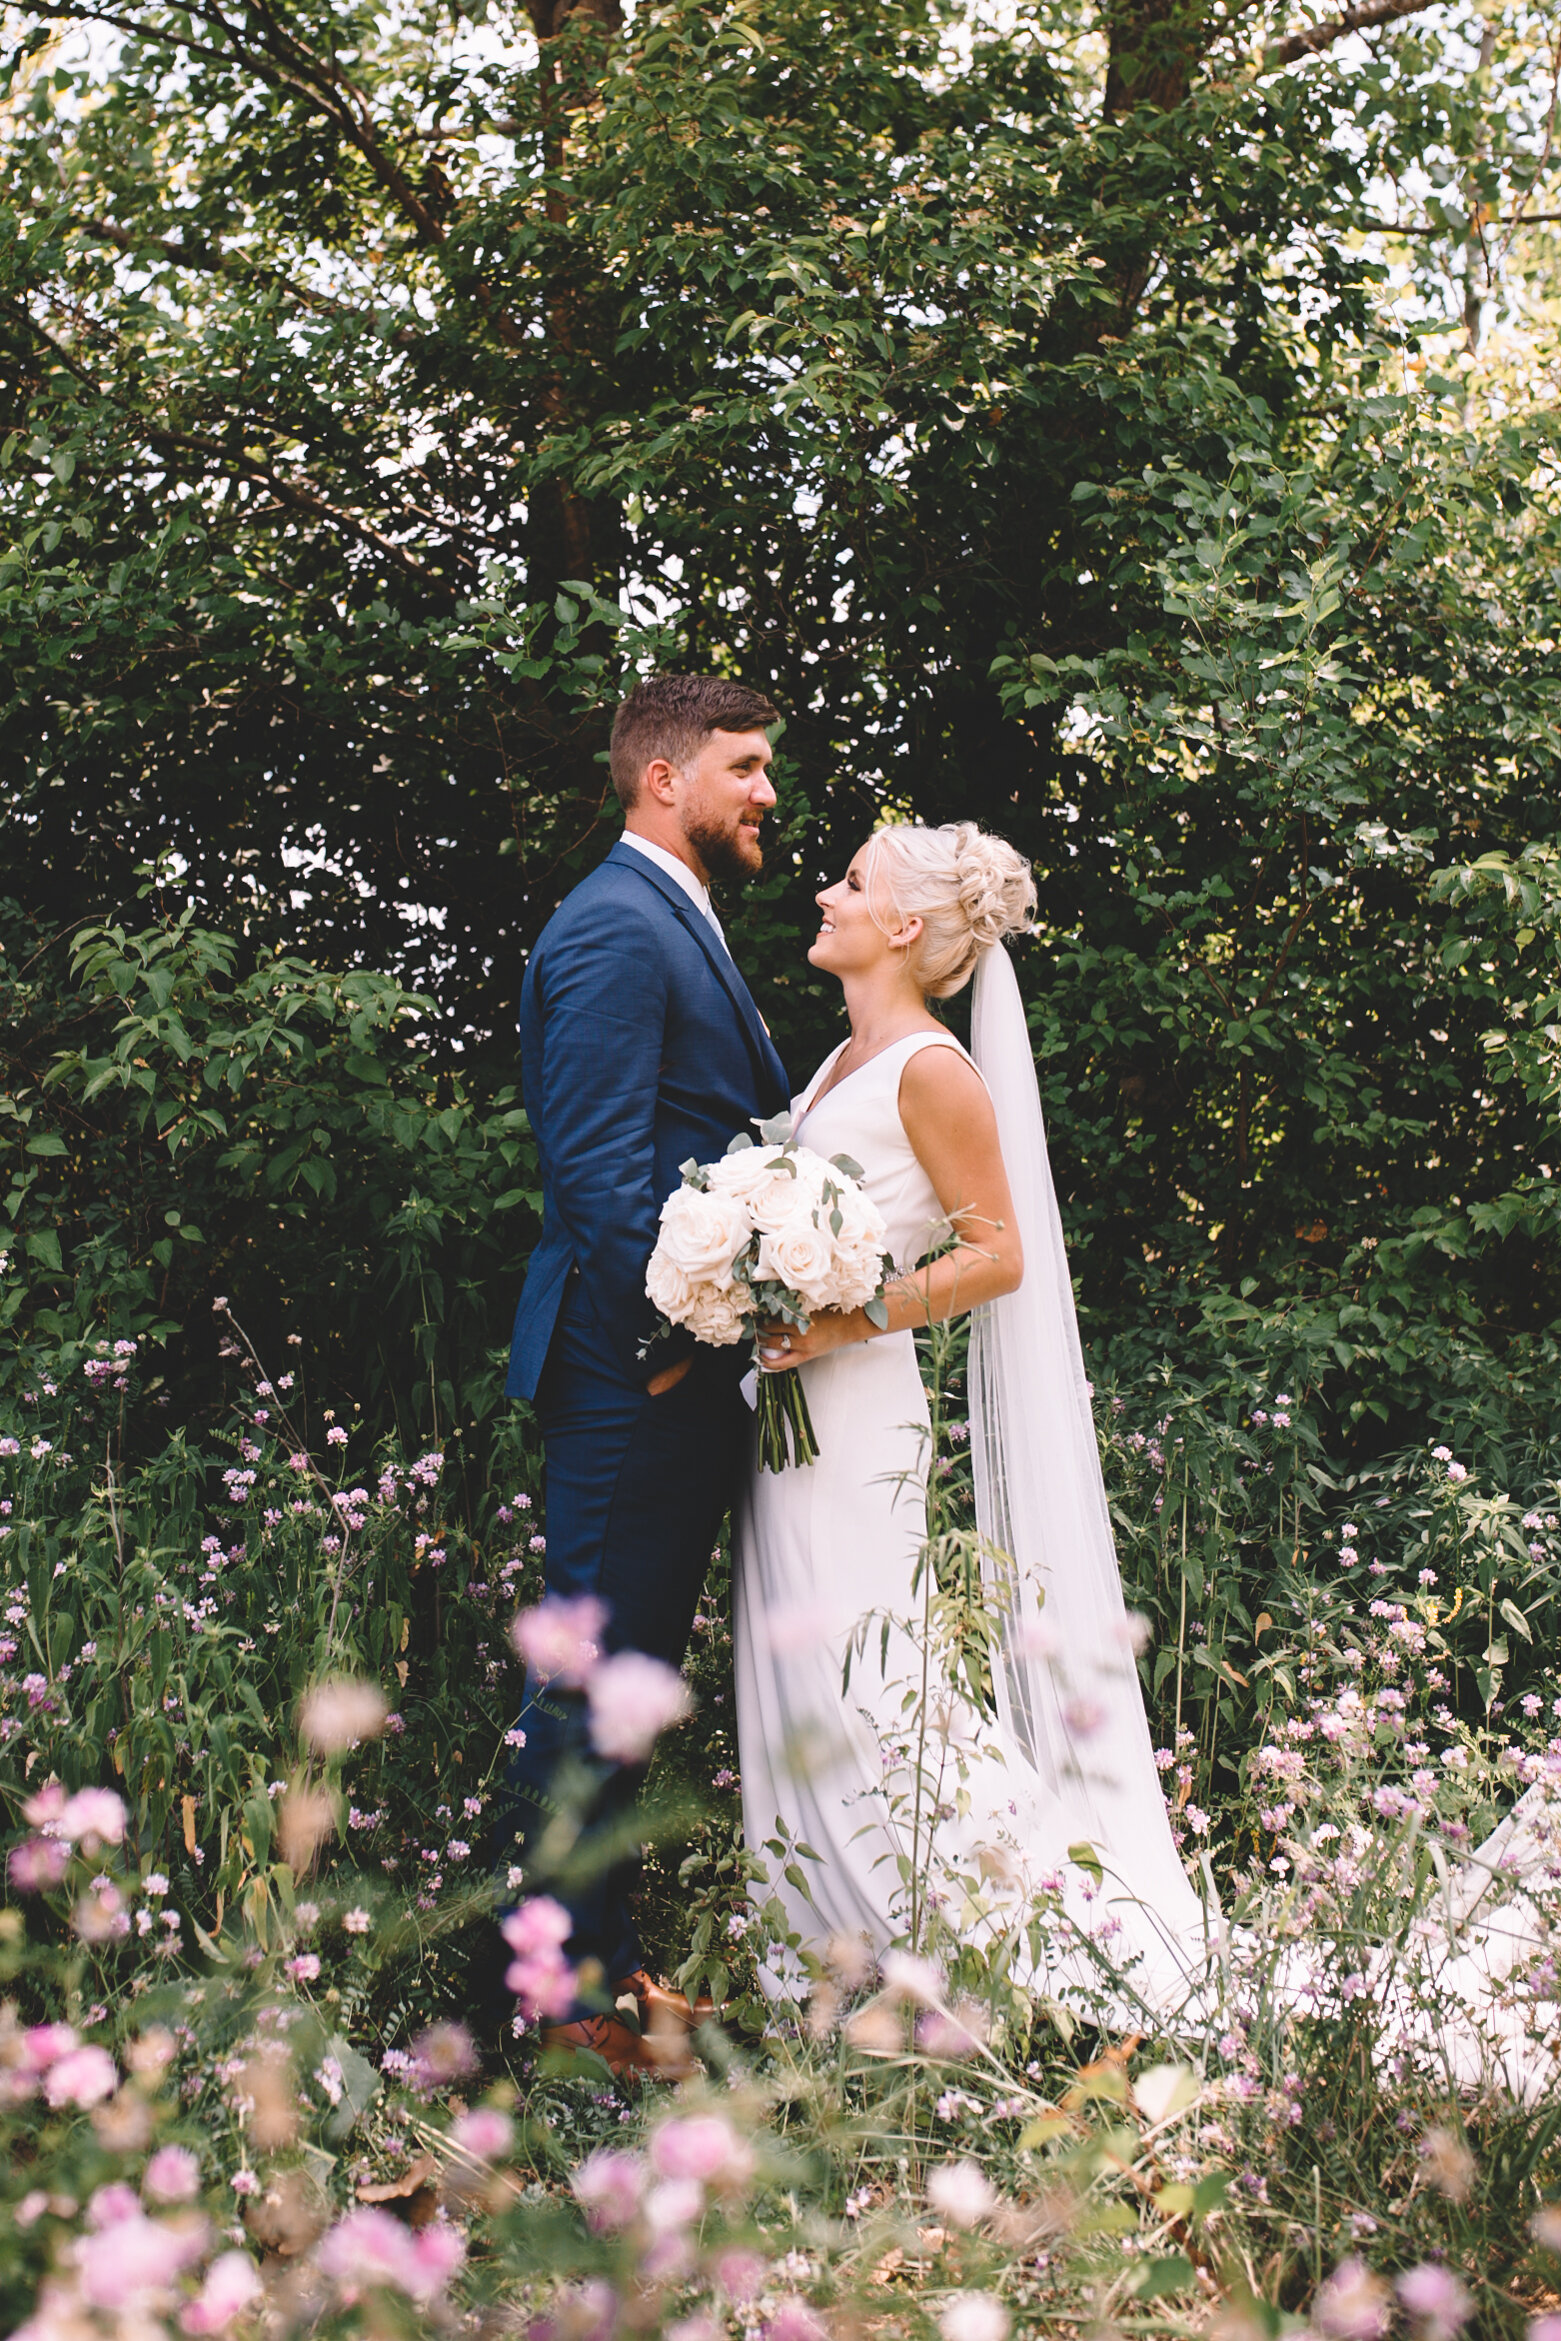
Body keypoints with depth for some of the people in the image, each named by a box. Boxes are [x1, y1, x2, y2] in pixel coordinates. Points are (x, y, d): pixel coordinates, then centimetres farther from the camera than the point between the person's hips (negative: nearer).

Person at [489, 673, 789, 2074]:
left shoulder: (681, 927, 19)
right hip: (635, 1376, -11)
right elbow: (600, 1167, -21)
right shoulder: (617, 929, -14)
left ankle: (602, 1962, 25)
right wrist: (676, 1344, -20)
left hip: (681, 1375, 11)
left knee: (631, 1673, 16)